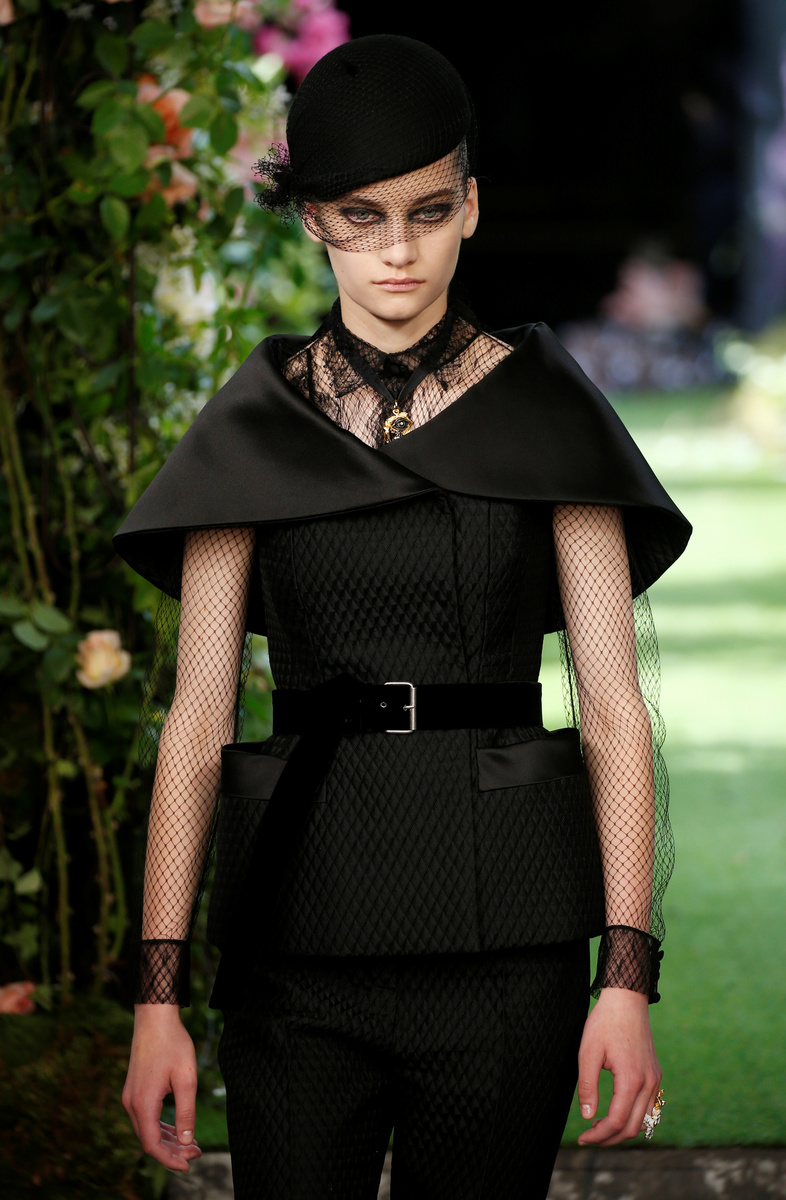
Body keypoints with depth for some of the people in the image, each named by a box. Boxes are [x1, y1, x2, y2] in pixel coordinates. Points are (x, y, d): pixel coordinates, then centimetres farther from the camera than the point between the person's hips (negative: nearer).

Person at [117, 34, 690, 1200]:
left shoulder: (544, 415, 3)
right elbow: (196, 717, 4)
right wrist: (159, 993, -3)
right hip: (302, 924, 1)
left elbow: (615, 706, 0)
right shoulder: (254, 430, 6)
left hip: (504, 931, -1)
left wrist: (629, 973, -9)